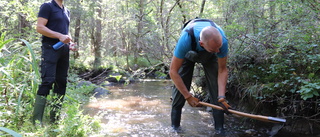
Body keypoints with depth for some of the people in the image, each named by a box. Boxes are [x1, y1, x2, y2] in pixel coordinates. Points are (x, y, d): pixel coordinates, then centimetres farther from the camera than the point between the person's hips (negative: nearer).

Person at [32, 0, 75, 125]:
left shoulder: (66, 11, 21)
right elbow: (40, 28, -11)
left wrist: (69, 42, 10)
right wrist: (60, 36, -18)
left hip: (64, 50, 8)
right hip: (50, 48, -8)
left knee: (61, 82, 5)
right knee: (47, 81, -14)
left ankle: (55, 118, 12)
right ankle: (37, 120, -11)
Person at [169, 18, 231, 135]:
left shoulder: (221, 40, -39)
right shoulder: (185, 40, -46)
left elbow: (222, 70, -25)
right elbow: (173, 71, -36)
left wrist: (222, 97, -35)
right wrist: (188, 96, -32)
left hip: (209, 56, 1)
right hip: (188, 52, -1)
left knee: (216, 85, -12)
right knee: (180, 85, -12)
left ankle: (219, 128, -4)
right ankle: (175, 125, 2)